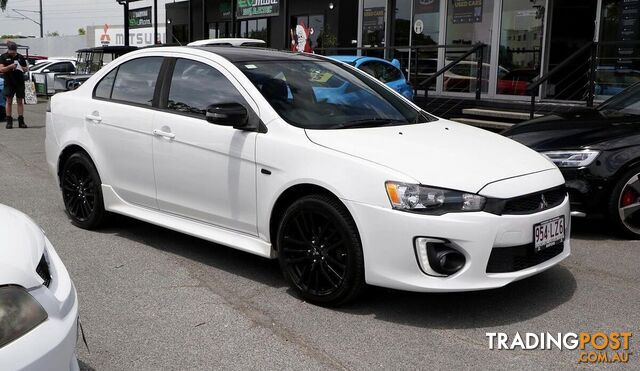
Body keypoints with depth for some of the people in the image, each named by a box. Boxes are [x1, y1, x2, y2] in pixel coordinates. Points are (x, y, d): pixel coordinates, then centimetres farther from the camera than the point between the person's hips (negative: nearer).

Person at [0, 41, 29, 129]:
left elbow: (26, 69, 15)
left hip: (20, 82, 2)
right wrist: (10, 66, -20)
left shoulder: (20, 57, 11)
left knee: (20, 101, 3)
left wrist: (23, 68, -9)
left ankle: (21, 121, 5)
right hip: (9, 82, -2)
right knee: (9, 101, -1)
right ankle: (9, 121, 1)